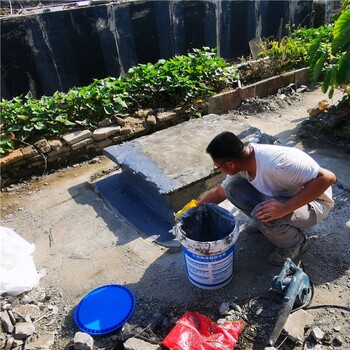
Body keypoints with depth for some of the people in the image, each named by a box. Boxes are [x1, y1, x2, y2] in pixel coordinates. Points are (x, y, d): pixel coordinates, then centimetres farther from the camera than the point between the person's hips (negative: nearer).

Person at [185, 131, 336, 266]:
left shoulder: (275, 162, -37)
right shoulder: (241, 161, -11)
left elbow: (327, 177, -35)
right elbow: (220, 192, 6)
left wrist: (284, 208, -39)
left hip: (313, 202, -6)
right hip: (281, 197, 7)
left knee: (262, 214, -33)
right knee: (232, 188, -10)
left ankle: (296, 243, -1)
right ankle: (270, 226, 8)